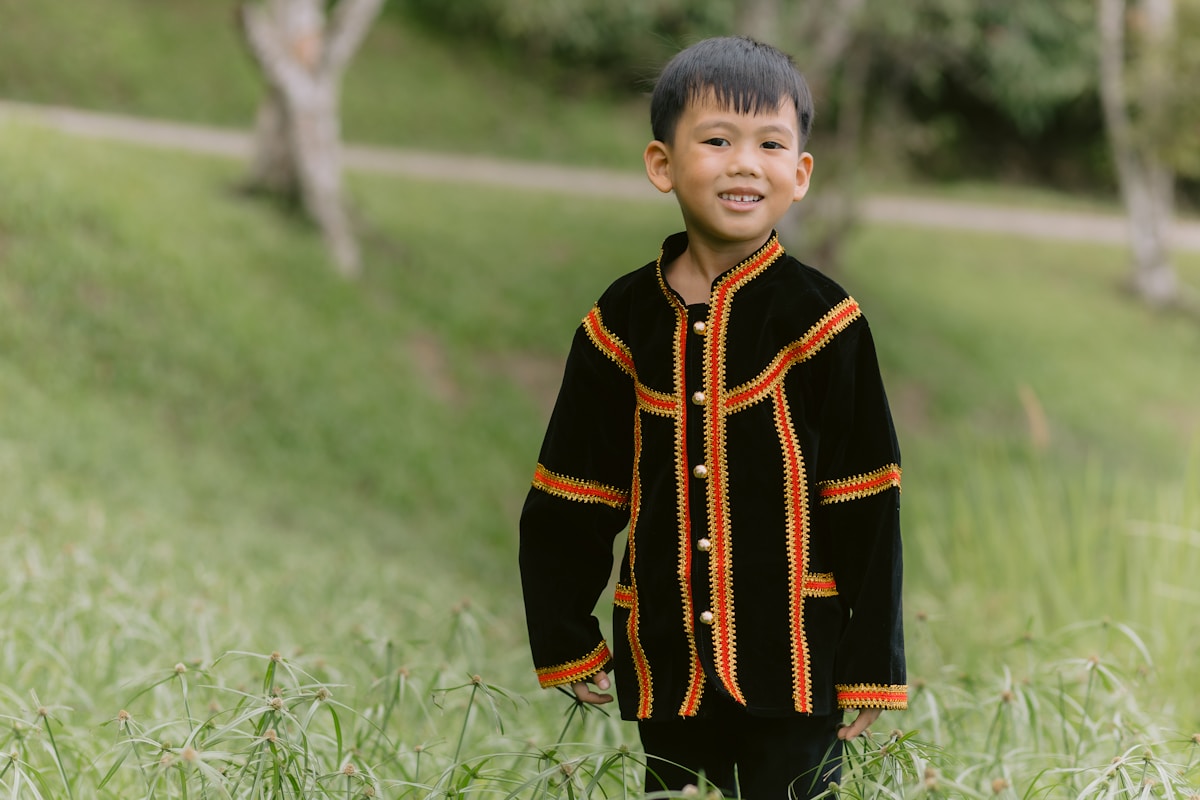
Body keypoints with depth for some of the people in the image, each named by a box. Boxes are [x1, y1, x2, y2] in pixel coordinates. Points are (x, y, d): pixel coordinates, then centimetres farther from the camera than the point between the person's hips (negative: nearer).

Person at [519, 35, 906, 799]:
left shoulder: (821, 320, -6)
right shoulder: (623, 323, 3)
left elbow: (867, 506, -5)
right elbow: (568, 501, 9)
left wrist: (871, 666, -5)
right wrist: (566, 643, 8)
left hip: (793, 664, -3)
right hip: (666, 664, 3)